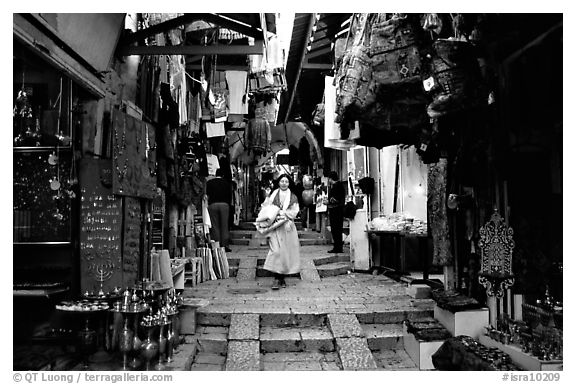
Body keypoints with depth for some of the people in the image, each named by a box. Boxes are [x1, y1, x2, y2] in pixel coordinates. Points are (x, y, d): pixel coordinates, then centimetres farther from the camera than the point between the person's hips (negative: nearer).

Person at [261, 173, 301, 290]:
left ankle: (282, 277, 15)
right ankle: (277, 278, -12)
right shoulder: (272, 195, 9)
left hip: (287, 227, 1)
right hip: (275, 227, -1)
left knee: (286, 252, 3)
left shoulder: (293, 197, 8)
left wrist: (282, 213, -12)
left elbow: (294, 211, 0)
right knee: (276, 251, -12)